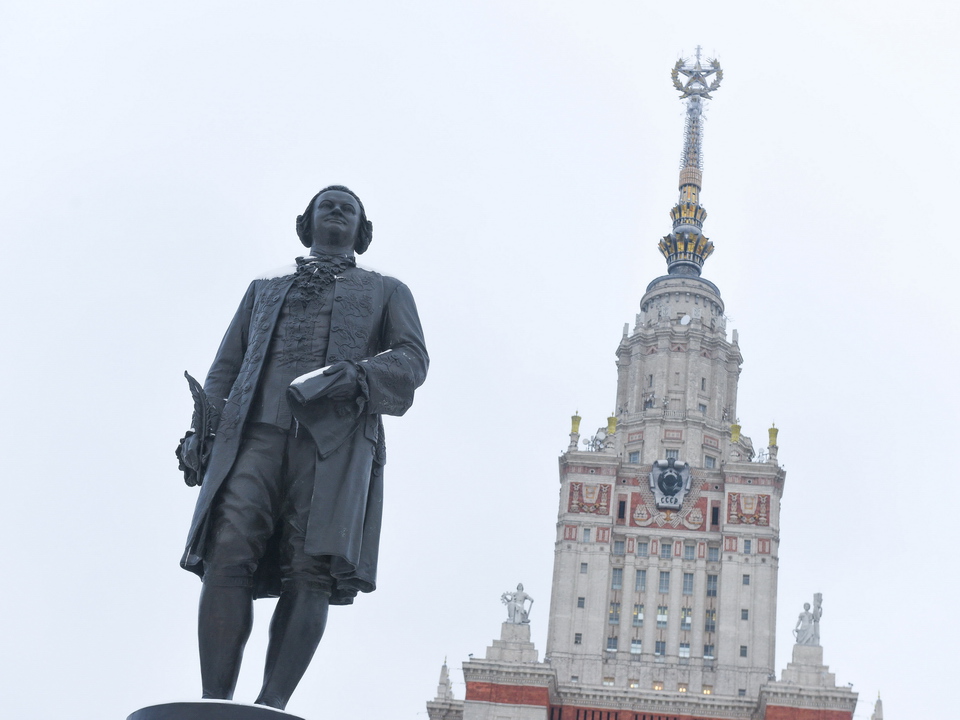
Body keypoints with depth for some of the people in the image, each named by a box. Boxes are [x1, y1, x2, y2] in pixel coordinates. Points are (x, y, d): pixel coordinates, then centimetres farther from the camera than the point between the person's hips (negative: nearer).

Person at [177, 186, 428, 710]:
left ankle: (270, 708, -24)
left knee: (311, 571, -17)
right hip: (255, 432, 2)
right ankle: (215, 705, -24)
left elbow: (412, 360, 10)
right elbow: (226, 366, 26)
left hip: (336, 437, -1)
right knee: (228, 557, -19)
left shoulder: (387, 292, 27)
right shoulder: (264, 288, 34)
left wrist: (351, 375, -11)